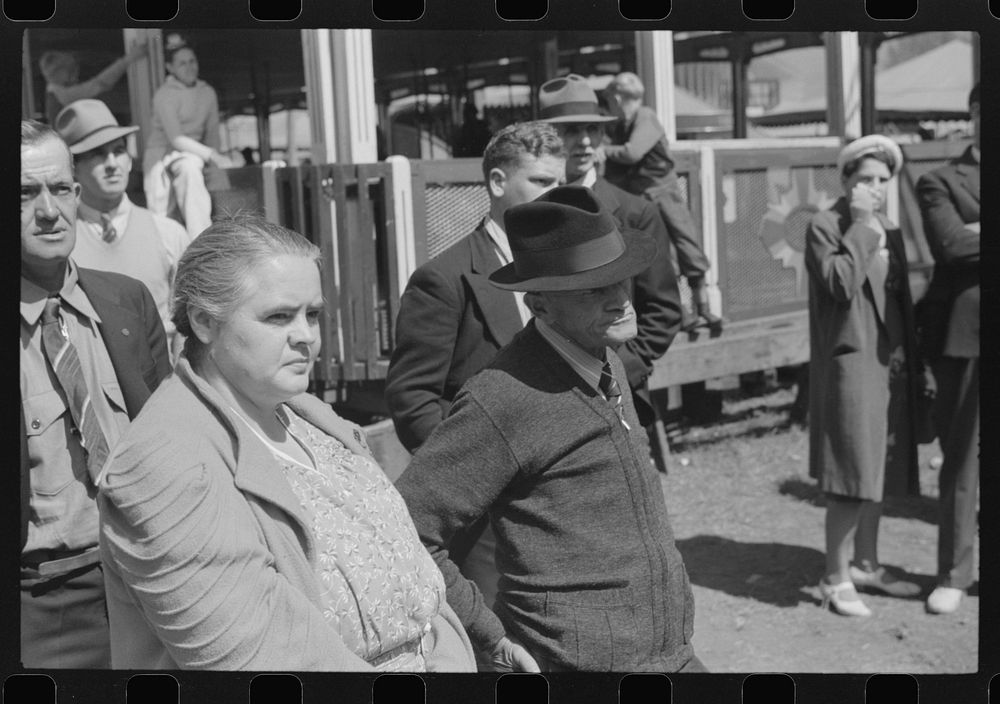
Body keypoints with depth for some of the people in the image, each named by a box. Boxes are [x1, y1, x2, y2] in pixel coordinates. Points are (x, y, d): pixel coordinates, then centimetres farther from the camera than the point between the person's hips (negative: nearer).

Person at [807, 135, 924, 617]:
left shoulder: (890, 233, 16)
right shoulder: (824, 227, -7)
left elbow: (901, 302, 18)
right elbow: (841, 283, -23)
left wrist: (913, 364, 14)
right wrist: (861, 225, -16)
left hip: (890, 366, 8)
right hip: (849, 364, -8)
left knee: (879, 472, 14)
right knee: (854, 477, -7)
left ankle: (866, 566, 27)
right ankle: (836, 580, 4)